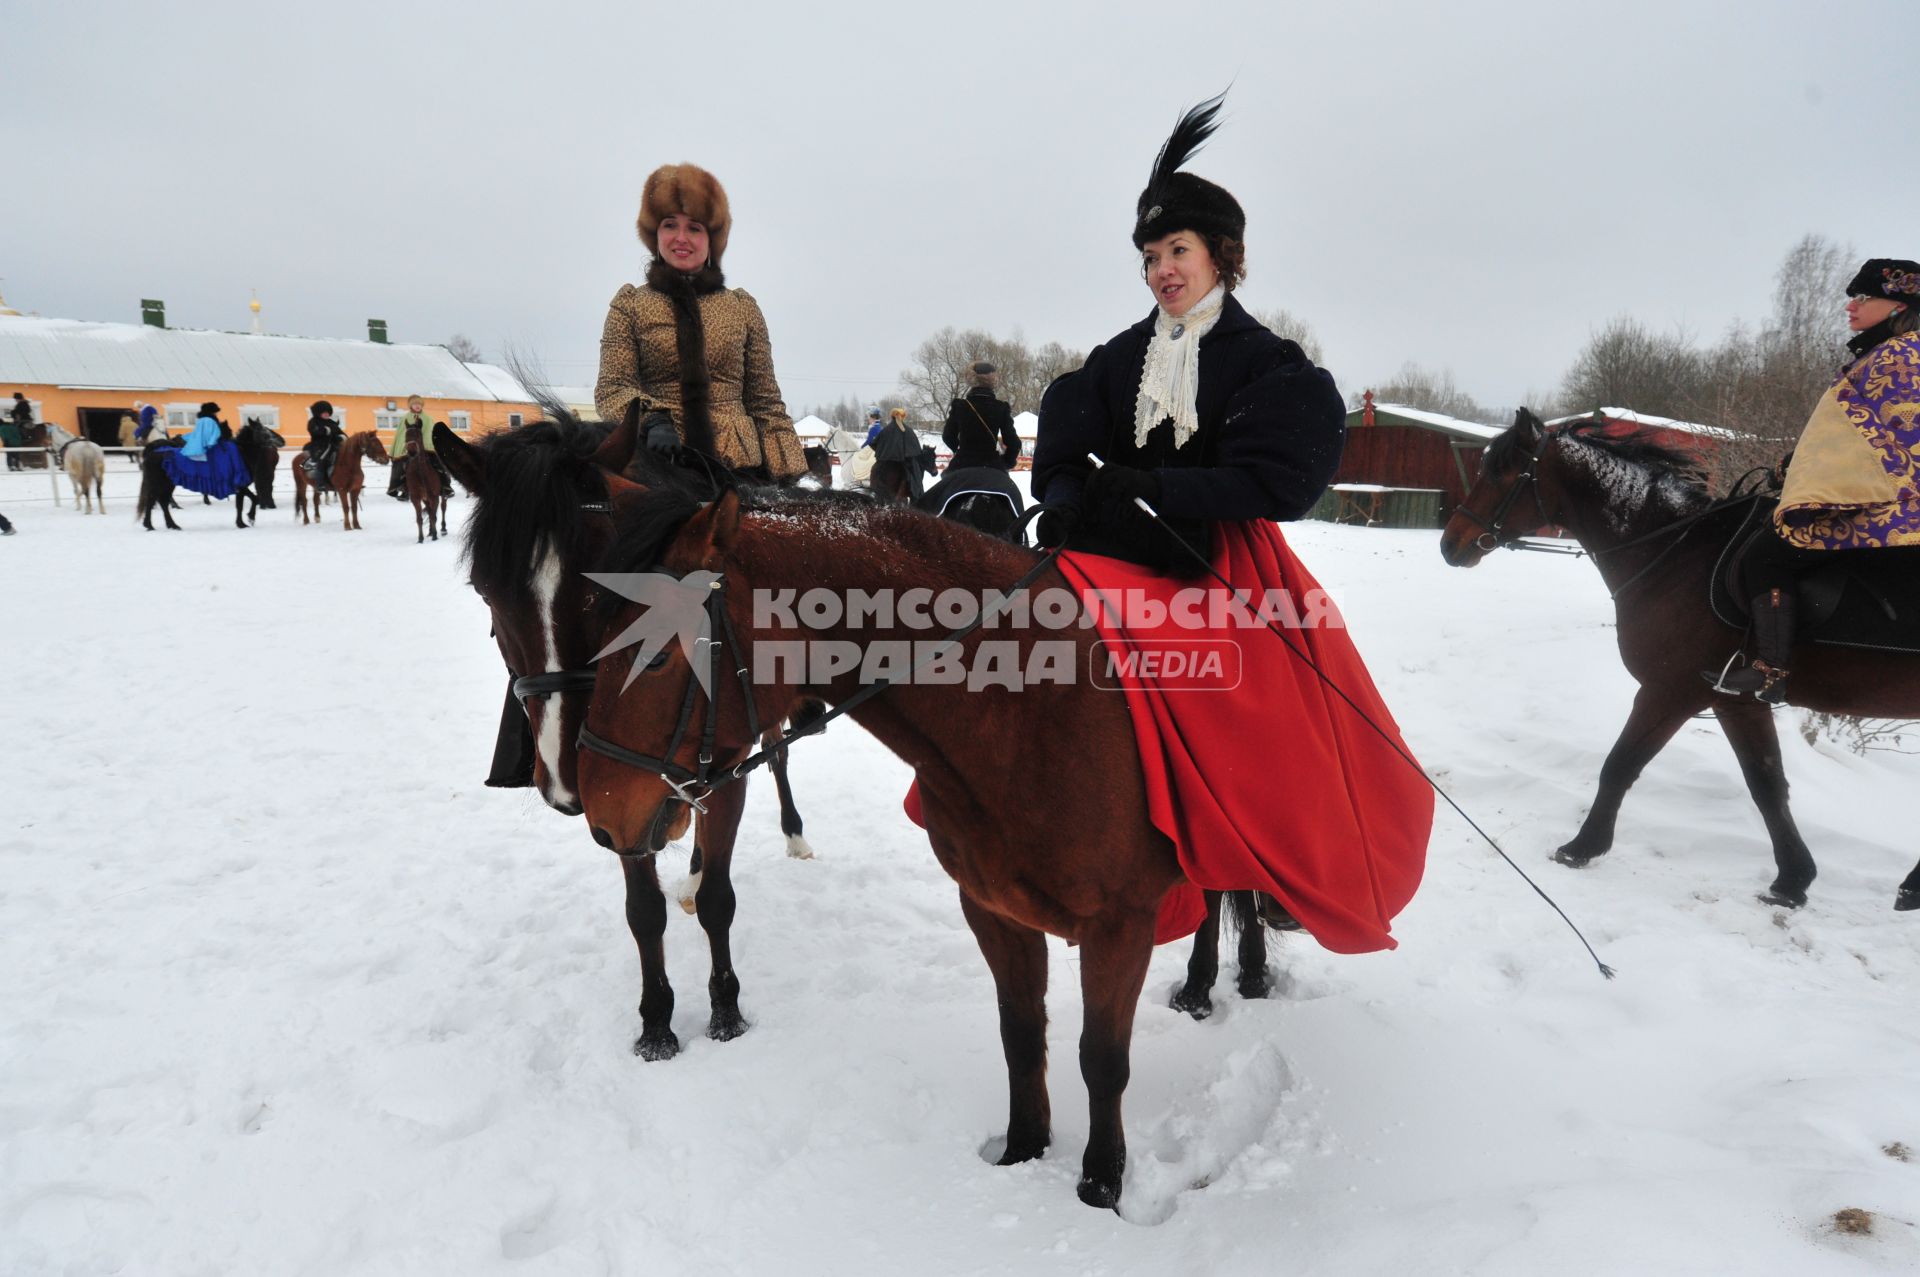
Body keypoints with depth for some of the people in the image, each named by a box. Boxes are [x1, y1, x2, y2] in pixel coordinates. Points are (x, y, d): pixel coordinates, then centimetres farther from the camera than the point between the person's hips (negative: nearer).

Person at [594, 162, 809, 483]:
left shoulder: (742, 307, 15)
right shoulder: (629, 305, 12)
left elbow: (764, 400, 13)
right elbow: (611, 387, 3)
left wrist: (787, 477, 3)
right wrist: (651, 420, -18)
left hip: (737, 465, 1)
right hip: (658, 462, -1)